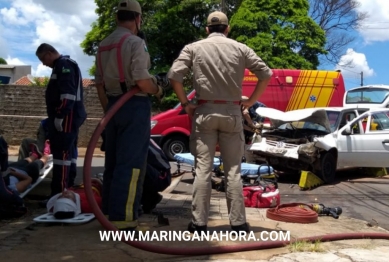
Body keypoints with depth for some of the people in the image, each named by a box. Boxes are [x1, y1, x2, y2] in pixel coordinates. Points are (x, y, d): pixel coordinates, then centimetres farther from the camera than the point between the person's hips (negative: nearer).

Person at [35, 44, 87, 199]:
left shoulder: (64, 65, -9)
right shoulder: (63, 66, 24)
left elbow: (68, 94, -21)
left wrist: (59, 116, -23)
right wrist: (58, 116, 25)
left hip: (66, 117, -11)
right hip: (67, 117, 11)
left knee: (61, 153, -12)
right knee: (64, 153, 11)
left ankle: (59, 193, -12)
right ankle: (64, 189, 17)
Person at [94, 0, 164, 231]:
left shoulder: (104, 45, 14)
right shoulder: (135, 42, -11)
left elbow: (99, 83, 15)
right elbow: (141, 81, -20)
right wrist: (158, 90, -1)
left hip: (114, 106, 8)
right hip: (135, 106, -8)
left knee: (113, 162, 13)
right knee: (131, 164, -6)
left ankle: (109, 213, 20)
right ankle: (123, 219, -5)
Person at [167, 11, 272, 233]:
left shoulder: (194, 48, 6)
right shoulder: (240, 48, 8)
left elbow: (174, 76, -5)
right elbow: (266, 74, 4)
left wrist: (185, 103, 3)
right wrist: (251, 101, 9)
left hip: (204, 111, 0)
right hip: (232, 112, 1)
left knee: (203, 169, 2)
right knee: (233, 170, 6)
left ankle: (199, 222, 5)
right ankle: (238, 222, 9)